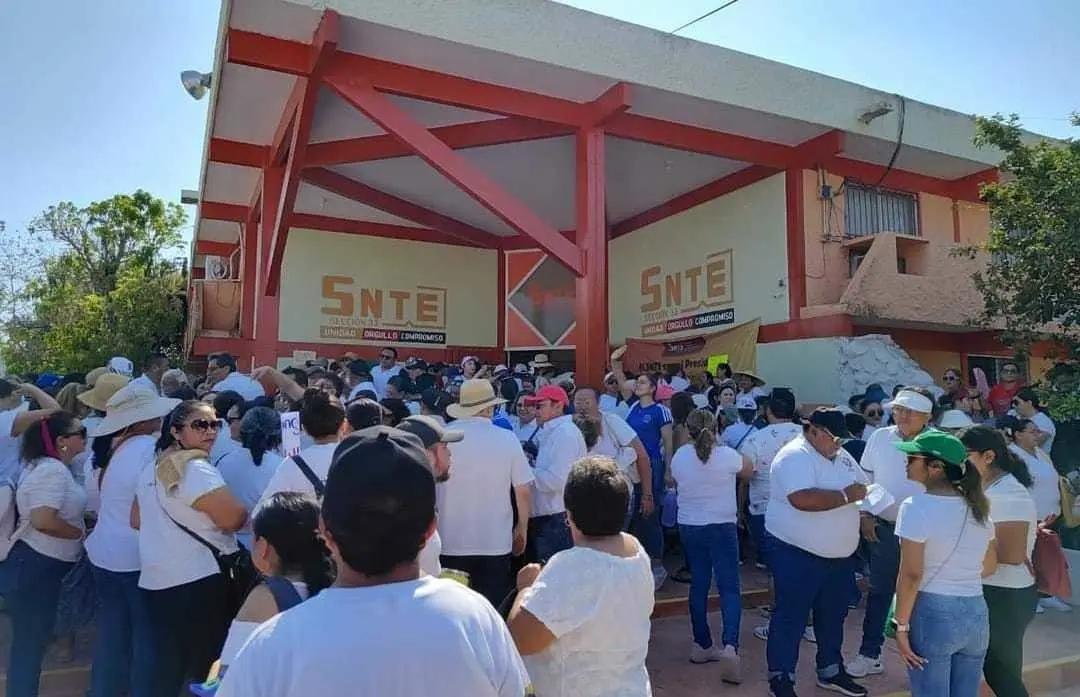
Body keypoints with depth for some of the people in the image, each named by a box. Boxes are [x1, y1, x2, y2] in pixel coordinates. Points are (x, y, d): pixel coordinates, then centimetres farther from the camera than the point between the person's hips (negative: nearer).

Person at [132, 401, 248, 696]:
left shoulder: (152, 469, 13)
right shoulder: (195, 468, -18)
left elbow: (137, 520, 23)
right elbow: (232, 519, -23)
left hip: (157, 580, 9)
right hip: (196, 581, -9)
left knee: (166, 666, 18)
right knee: (207, 666, 4)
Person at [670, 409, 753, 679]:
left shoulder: (679, 457, -6)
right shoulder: (727, 455, -13)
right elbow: (748, 469, 6)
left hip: (689, 527, 4)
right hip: (721, 527, -3)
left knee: (699, 585, 13)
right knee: (729, 588, 0)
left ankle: (702, 645, 21)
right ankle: (730, 645, -16)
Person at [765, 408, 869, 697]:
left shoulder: (841, 456, 9)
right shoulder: (794, 456, -21)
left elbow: (862, 485, 16)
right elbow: (802, 499, -34)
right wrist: (845, 496, -25)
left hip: (839, 555, 9)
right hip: (798, 555, -9)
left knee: (833, 617, 21)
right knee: (791, 618, 3)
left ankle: (831, 670, 38)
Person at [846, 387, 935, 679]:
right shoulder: (880, 437, -1)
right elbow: (865, 480, 6)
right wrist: (865, 516, 2)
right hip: (883, 528, 3)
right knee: (879, 592, 12)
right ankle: (869, 654, 23)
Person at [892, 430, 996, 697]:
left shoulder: (917, 506, -16)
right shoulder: (978, 507, 5)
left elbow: (911, 575, -18)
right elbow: (990, 565, 16)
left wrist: (901, 626, -11)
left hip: (932, 613, -6)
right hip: (977, 614, 7)